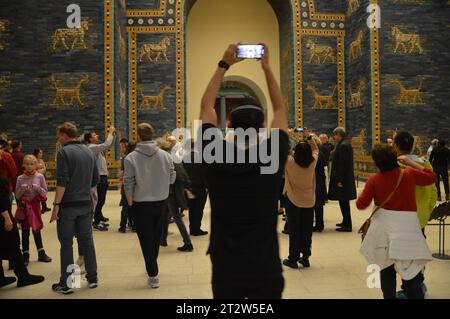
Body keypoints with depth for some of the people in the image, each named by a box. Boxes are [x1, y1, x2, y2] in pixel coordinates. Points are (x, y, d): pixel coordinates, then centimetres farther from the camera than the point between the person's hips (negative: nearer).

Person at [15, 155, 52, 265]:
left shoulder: (40, 177, -3)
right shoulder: (20, 178, -3)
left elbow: (44, 193, -1)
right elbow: (17, 195, 0)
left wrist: (38, 188, -19)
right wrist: (22, 189, -18)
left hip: (35, 206, 0)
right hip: (24, 207, 0)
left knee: (37, 230, 11)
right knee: (25, 232, 5)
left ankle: (41, 253, 21)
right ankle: (25, 255, 15)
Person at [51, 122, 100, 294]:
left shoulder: (64, 152, -10)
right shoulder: (89, 152, 10)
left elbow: (62, 181, -18)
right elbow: (95, 179, 12)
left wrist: (56, 205, -15)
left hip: (68, 204, -6)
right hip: (86, 204, 6)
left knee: (66, 244, 3)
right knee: (87, 241, 13)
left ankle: (66, 284, 9)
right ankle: (92, 278, 20)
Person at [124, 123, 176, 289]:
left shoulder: (131, 158, -13)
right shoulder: (165, 155, -5)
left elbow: (129, 183, -11)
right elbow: (172, 177, 0)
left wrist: (130, 201, 4)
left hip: (141, 204, -3)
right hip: (161, 202, 3)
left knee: (146, 239, 6)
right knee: (156, 236, 21)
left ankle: (153, 275, 8)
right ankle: (152, 266, 39)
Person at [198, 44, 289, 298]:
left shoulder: (216, 159, -12)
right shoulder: (274, 157, -11)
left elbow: (206, 106, 2)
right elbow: (281, 109, 4)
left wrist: (224, 65, 6)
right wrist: (267, 67, 8)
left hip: (226, 269, 1)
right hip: (266, 269, 0)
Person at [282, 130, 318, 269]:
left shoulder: (290, 162, -18)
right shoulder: (312, 162, -9)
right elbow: (316, 149, 10)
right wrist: (309, 136, 7)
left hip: (293, 201, -2)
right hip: (309, 201, 3)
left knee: (294, 231, 6)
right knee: (307, 230, 12)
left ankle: (293, 259, 12)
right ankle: (305, 258, 20)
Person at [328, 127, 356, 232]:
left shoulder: (343, 146, -18)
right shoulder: (346, 144, 13)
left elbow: (343, 164, -22)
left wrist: (340, 180, -20)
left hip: (343, 179, -10)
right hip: (346, 178, 10)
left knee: (343, 201, -3)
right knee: (344, 201, 18)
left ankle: (347, 225, 3)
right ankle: (346, 222, 29)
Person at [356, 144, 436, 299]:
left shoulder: (374, 180, -7)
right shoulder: (409, 174, -4)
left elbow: (361, 204, -8)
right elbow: (432, 177, 14)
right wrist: (410, 162, 14)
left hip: (384, 226, 1)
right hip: (408, 225, 0)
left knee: (387, 267, 15)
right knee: (412, 268, 8)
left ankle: (389, 296, 24)